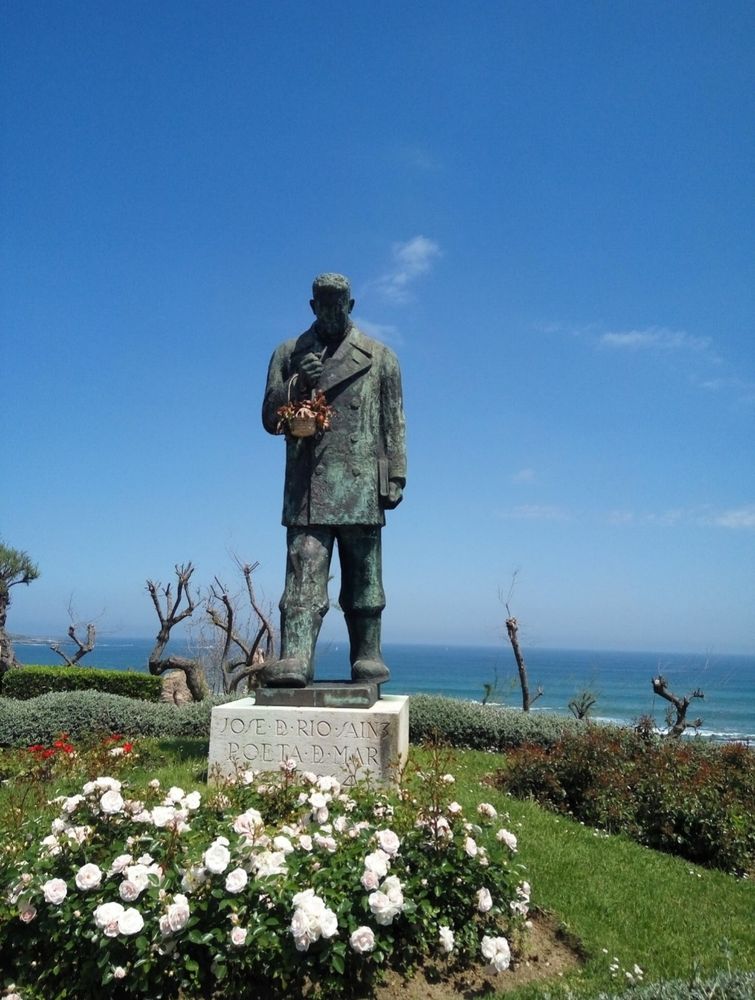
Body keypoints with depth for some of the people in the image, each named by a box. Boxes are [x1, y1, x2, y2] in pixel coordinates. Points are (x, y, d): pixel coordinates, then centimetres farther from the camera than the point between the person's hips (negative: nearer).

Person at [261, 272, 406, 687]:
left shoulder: (379, 357, 12)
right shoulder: (288, 354, 14)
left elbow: (393, 423, 9)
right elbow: (270, 419, 10)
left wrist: (395, 477, -1)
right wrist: (298, 384, -9)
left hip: (361, 485, 0)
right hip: (307, 486, 0)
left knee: (362, 577, 6)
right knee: (303, 572, -8)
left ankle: (367, 656, 15)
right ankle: (295, 658, -12)